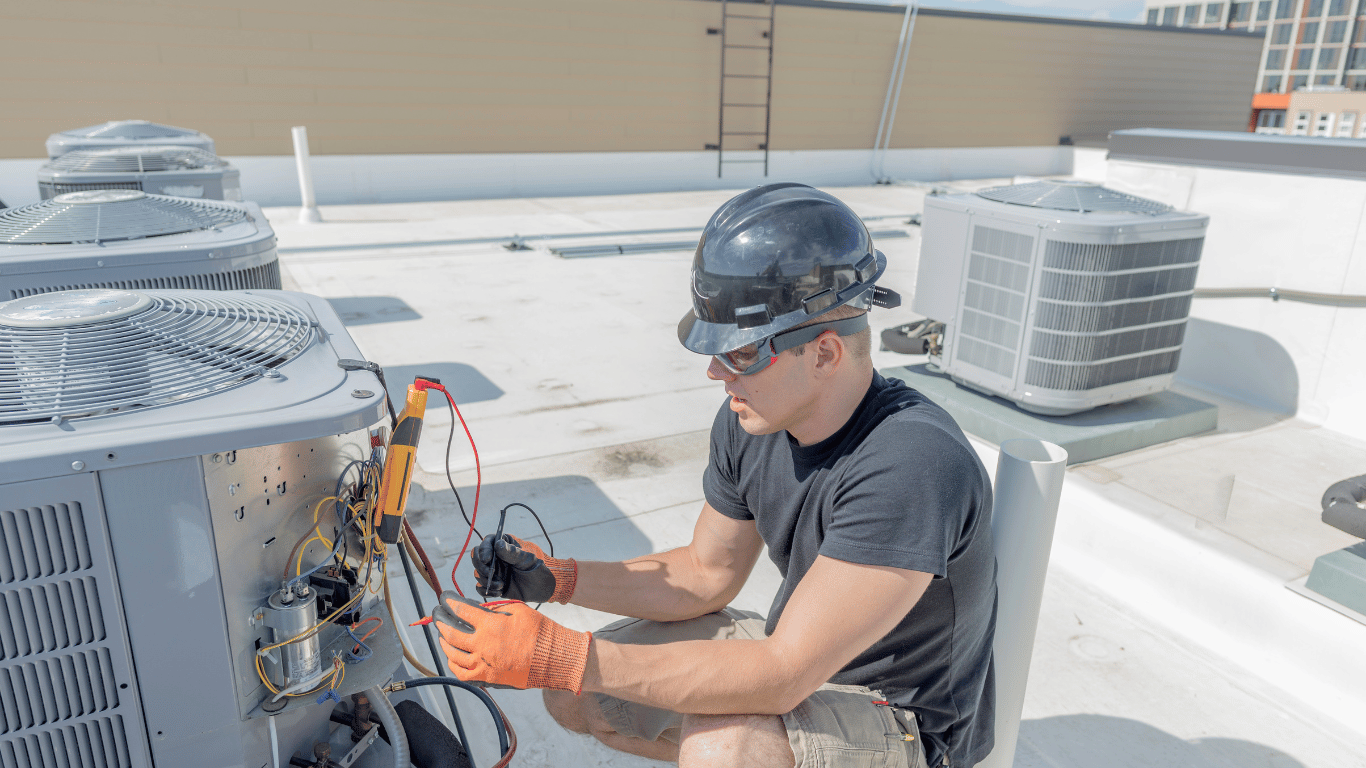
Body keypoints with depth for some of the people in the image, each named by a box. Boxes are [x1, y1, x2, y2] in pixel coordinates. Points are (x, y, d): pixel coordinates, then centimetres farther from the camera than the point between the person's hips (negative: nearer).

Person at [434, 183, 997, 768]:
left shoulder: (914, 466, -34)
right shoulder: (747, 423, -9)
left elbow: (780, 677, -34)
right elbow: (709, 575, 4)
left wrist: (561, 658, -35)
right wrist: (556, 578, -9)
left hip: (909, 720, -6)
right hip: (797, 651, 7)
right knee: (575, 696, 2)